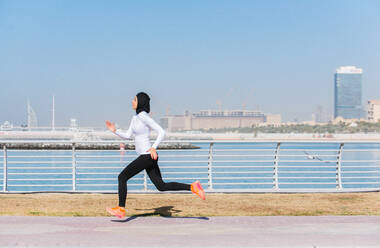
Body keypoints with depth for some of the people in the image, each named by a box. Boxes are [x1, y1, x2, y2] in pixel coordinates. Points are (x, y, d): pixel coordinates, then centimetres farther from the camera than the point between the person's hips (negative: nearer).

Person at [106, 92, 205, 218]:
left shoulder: (144, 116, -13)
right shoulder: (135, 118, 15)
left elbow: (161, 131, -18)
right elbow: (127, 136, 22)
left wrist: (154, 147, -26)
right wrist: (115, 130, 10)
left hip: (147, 156, -10)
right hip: (147, 157, 10)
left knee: (122, 177, -3)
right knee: (161, 186, 7)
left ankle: (121, 209, 4)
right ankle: (192, 187, 5)